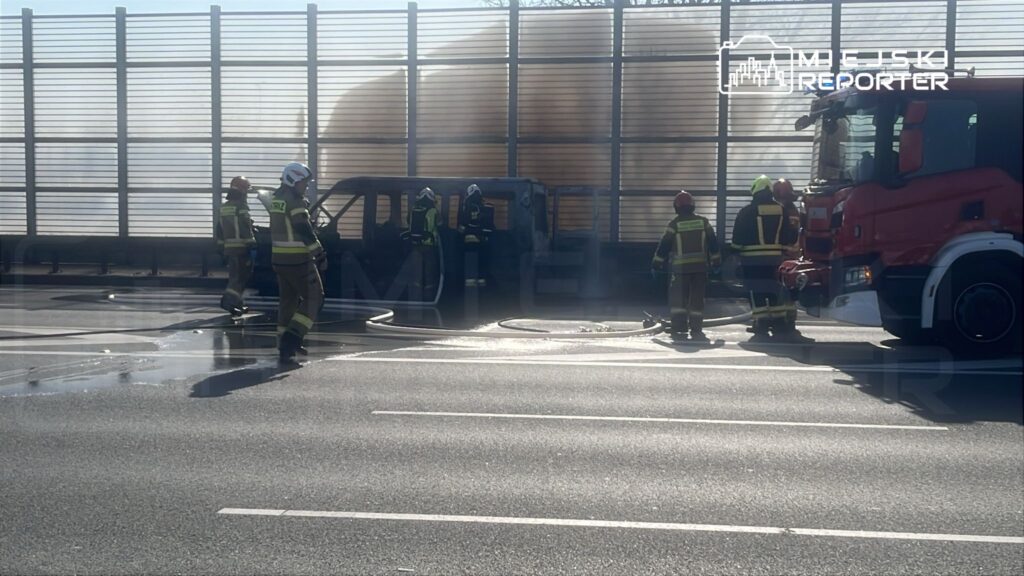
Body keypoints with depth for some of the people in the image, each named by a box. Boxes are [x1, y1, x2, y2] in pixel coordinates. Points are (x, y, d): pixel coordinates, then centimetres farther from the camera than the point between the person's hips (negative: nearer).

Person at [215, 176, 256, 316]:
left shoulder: (224, 207, 14)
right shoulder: (241, 206, -12)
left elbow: (219, 229, 18)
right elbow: (246, 228, -17)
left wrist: (222, 246, 24)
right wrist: (252, 245, -15)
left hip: (229, 248, 8)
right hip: (241, 248, -8)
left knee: (234, 275, 15)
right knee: (241, 276, -4)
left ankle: (238, 303, 18)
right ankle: (229, 300, -16)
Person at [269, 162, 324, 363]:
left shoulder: (277, 198, 13)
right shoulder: (294, 201, -16)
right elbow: (305, 231, -20)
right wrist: (319, 254, -18)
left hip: (279, 259, 9)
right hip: (297, 260, -9)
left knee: (288, 298, 17)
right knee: (313, 297, -1)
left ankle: (286, 345, 23)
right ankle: (292, 338, -12)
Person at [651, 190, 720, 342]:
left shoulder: (674, 224, -5)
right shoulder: (703, 222, 3)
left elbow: (664, 245, -1)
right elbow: (712, 242, 8)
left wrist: (657, 262, 8)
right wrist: (716, 259, 17)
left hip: (681, 267, -2)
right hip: (700, 266, 2)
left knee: (678, 298, 5)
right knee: (697, 298, 7)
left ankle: (679, 328, -3)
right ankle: (696, 329, 7)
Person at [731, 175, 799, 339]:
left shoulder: (748, 211, -7)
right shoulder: (780, 210, 7)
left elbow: (738, 236, -5)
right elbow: (788, 235, 10)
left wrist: (737, 250, 9)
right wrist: (781, 248, 21)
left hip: (752, 258, -5)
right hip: (774, 257, 5)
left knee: (756, 291, -2)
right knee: (773, 290, 14)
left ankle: (761, 323, -6)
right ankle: (778, 322, 15)